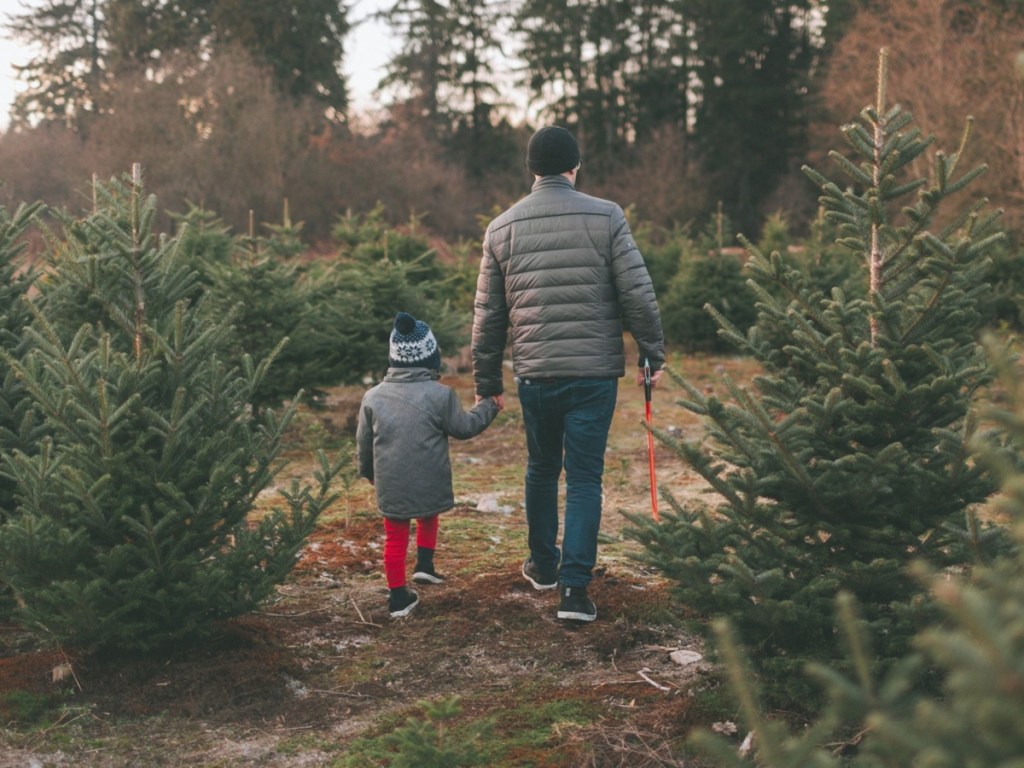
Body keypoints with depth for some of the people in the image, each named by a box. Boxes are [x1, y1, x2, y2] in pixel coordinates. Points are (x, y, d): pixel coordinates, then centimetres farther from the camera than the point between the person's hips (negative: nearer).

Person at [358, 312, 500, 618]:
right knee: (428, 516, 28)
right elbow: (463, 427, 1)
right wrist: (487, 407, 17)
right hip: (429, 484, -2)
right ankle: (424, 564, 18)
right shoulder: (440, 395, -9)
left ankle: (398, 597, 11)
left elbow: (364, 442, 10)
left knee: (395, 537, 10)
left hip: (390, 486, 2)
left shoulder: (372, 397, 2)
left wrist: (367, 472, 27)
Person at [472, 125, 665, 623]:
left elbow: (488, 314, 8)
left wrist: (487, 382, 15)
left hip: (534, 374, 2)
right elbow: (638, 294, -6)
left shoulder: (501, 228, 5)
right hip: (594, 372, -2)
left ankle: (543, 565, 35)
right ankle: (574, 586, -2)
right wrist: (652, 355, 6)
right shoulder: (606, 217, -3)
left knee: (542, 470, 21)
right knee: (585, 479, 3)